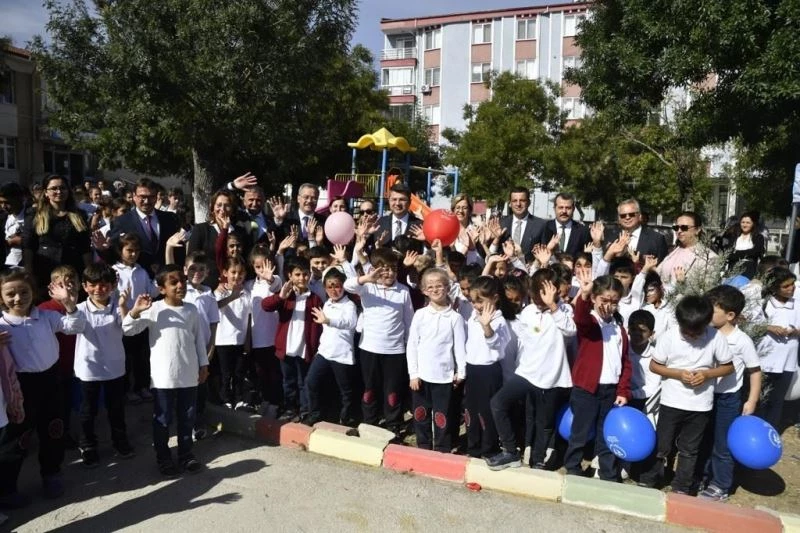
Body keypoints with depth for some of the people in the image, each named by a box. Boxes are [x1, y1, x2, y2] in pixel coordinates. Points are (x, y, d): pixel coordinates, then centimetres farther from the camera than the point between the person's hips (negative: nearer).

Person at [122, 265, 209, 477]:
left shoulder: (192, 310, 3)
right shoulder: (154, 309, -8)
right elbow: (128, 329, -11)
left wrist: (204, 365, 9)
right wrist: (135, 311, -28)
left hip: (189, 375, 3)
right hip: (163, 376, -3)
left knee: (187, 418, 14)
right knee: (163, 419, 9)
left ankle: (185, 454, 29)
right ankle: (163, 458, 25)